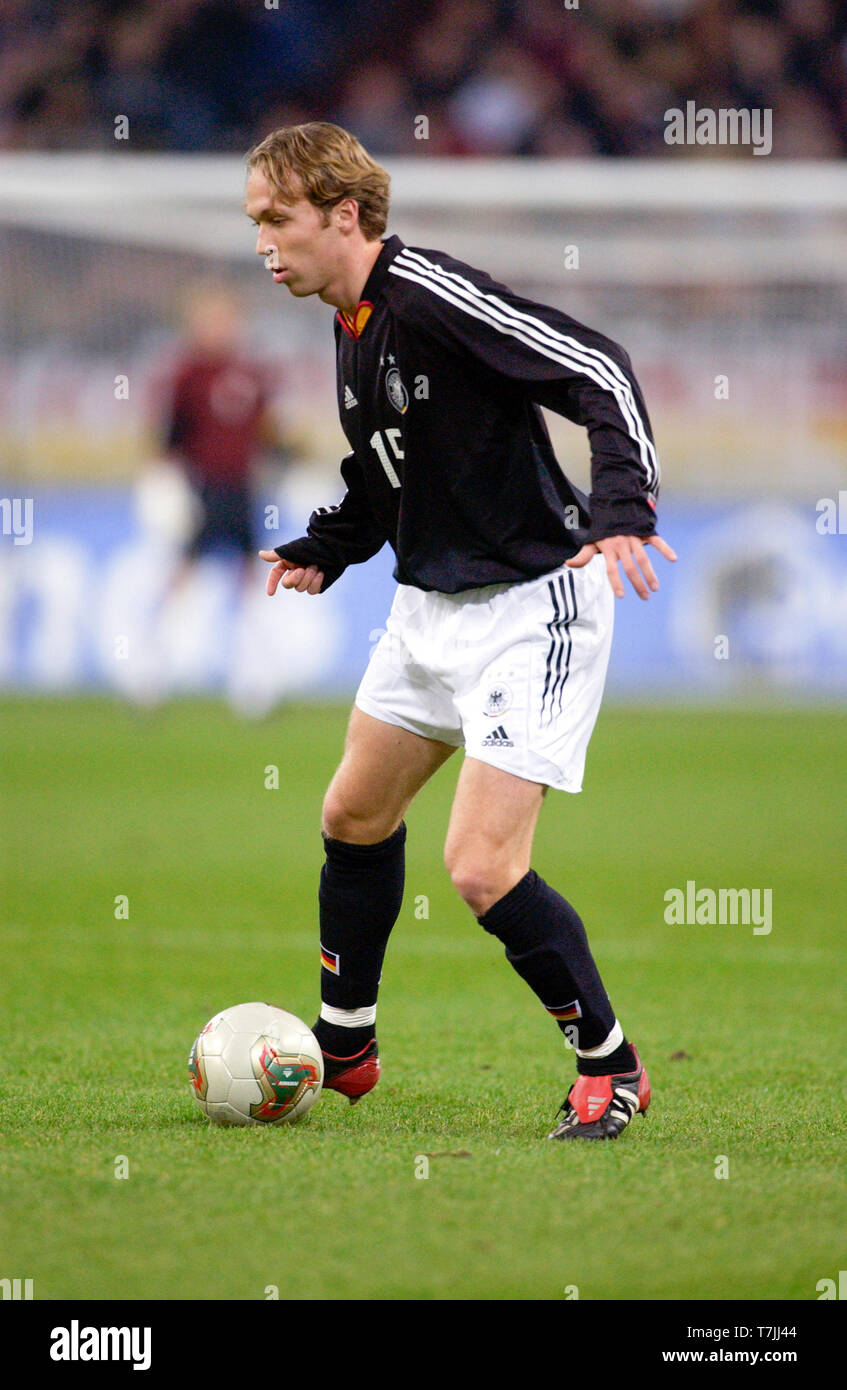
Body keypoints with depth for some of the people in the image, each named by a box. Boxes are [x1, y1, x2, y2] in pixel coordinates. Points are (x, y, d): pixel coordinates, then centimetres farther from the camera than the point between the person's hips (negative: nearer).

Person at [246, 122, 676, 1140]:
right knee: (354, 817, 19)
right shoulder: (353, 329, 8)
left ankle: (609, 1066, 3)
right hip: (431, 607, 10)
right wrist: (322, 552, 13)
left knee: (481, 867, -15)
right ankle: (341, 1049, 38)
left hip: (531, 611, -10)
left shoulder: (432, 297, -21)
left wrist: (623, 511, -37)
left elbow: (601, 372, -26)